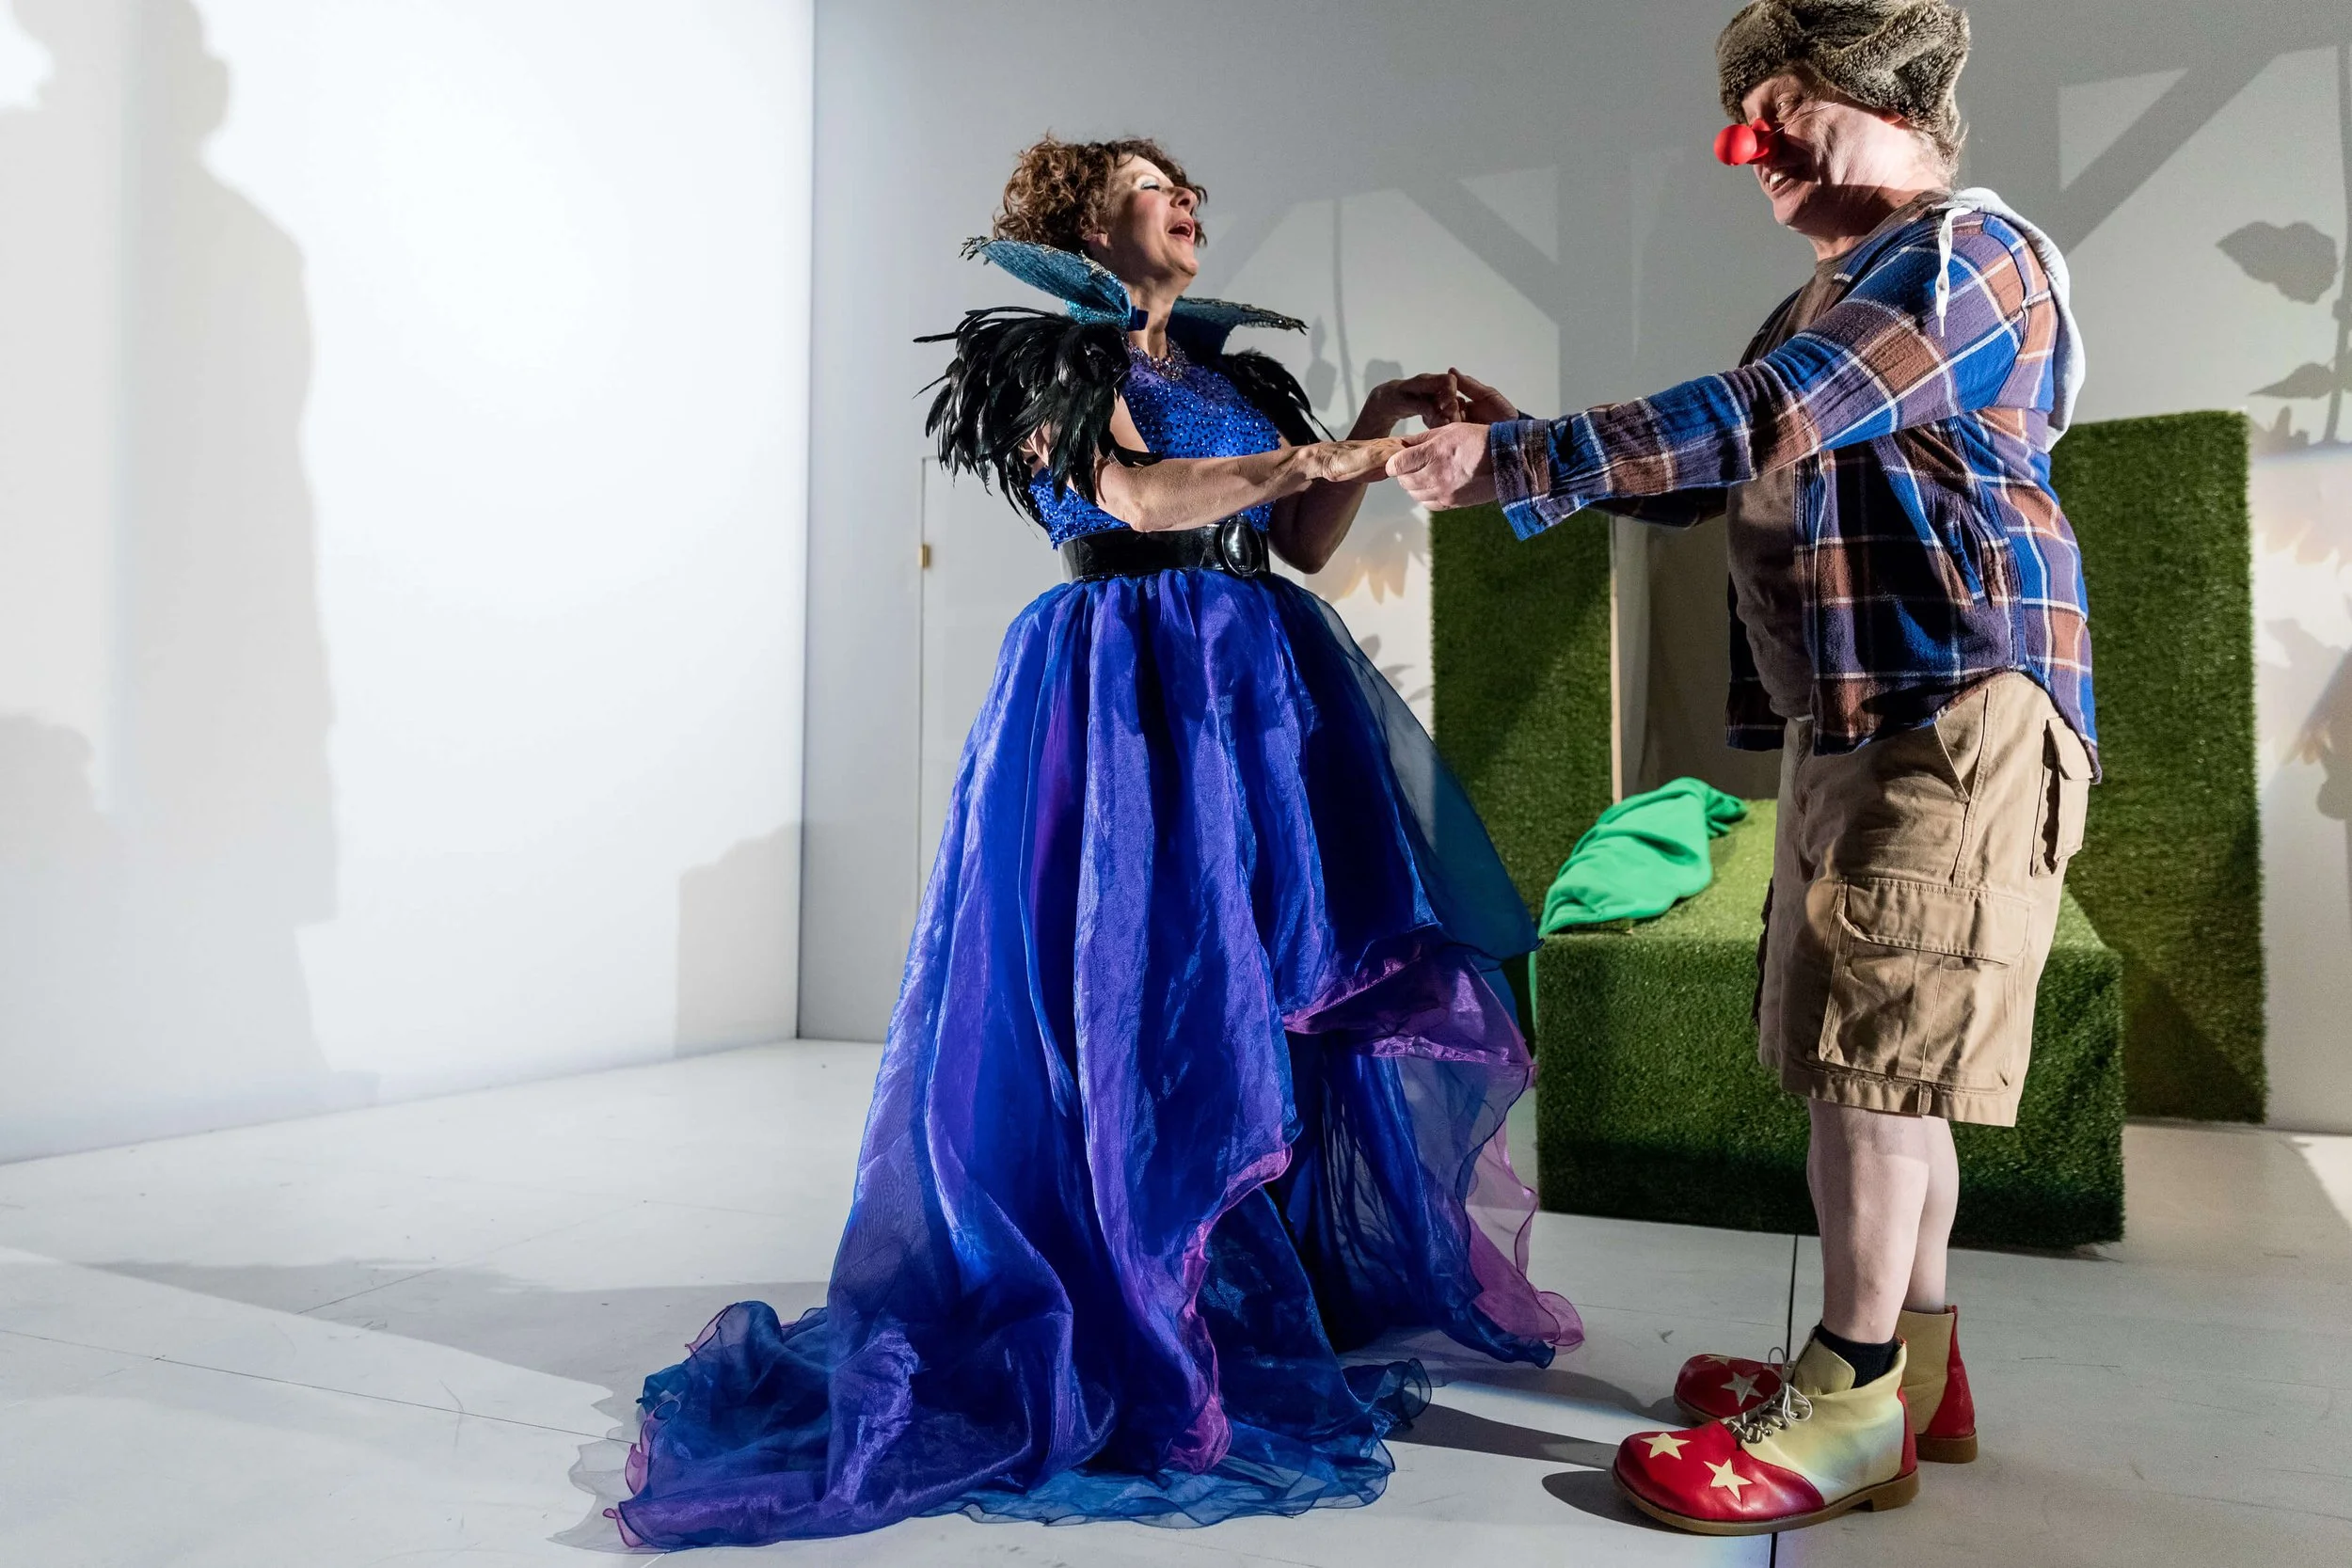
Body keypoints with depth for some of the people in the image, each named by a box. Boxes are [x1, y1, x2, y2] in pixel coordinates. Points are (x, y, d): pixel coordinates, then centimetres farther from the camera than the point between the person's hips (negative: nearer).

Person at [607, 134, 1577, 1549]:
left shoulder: (1234, 370, 23)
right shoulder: (1051, 354, 3)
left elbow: (1304, 544, 17)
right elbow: (1138, 495, -15)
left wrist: (1370, 435, 7)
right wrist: (1307, 455, -23)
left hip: (1259, 678, 7)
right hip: (1126, 686, -6)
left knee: (1295, 979, 4)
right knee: (1138, 985, -8)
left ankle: (1316, 1291, 15)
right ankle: (1145, 1325, 2)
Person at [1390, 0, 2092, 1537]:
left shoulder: (1961, 247, -9)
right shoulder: (1841, 296, 23)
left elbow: (1748, 424, -20)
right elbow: (1715, 474, 20)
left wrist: (1521, 460, -15)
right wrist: (1528, 455, 11)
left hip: (1951, 709, -10)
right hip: (1860, 718, 10)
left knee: (1873, 1049, -8)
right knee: (1880, 1054, 12)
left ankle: (1849, 1412, 2)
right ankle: (1915, 1362, 23)